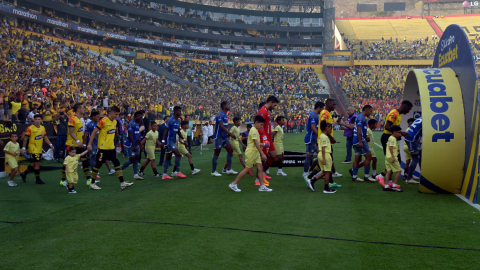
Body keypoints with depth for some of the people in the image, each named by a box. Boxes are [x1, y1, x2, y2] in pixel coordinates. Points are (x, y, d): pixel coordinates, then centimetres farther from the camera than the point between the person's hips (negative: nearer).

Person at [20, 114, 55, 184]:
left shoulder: (42, 128, 8)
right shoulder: (30, 128, -10)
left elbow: (45, 137, 15)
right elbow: (26, 138, -10)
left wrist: (50, 144, 4)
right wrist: (23, 148, -15)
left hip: (40, 149, 7)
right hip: (33, 149, -7)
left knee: (35, 165, 15)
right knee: (37, 164, -7)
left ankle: (24, 173, 35)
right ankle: (37, 179, 6)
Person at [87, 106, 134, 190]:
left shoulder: (115, 122, 8)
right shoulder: (103, 121, -14)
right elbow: (94, 132, -12)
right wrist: (89, 144, -15)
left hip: (111, 147, 7)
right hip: (103, 147, -7)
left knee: (117, 163, 4)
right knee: (98, 164, 1)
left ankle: (122, 183, 6)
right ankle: (92, 184, 15)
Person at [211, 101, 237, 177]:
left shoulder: (225, 115, 13)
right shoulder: (220, 115, -16)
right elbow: (221, 126, -26)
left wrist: (228, 134, 19)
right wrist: (230, 134, -29)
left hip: (224, 136, 9)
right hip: (219, 136, -9)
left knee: (230, 150, 5)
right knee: (216, 153, -2)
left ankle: (229, 169, 10)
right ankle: (213, 171, 7)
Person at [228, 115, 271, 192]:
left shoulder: (256, 130, 15)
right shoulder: (253, 130, -16)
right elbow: (256, 143, -22)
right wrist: (262, 154, -23)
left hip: (256, 152, 9)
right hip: (251, 152, -9)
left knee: (260, 168, 4)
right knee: (247, 169, -4)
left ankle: (262, 186, 7)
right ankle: (233, 184, 4)